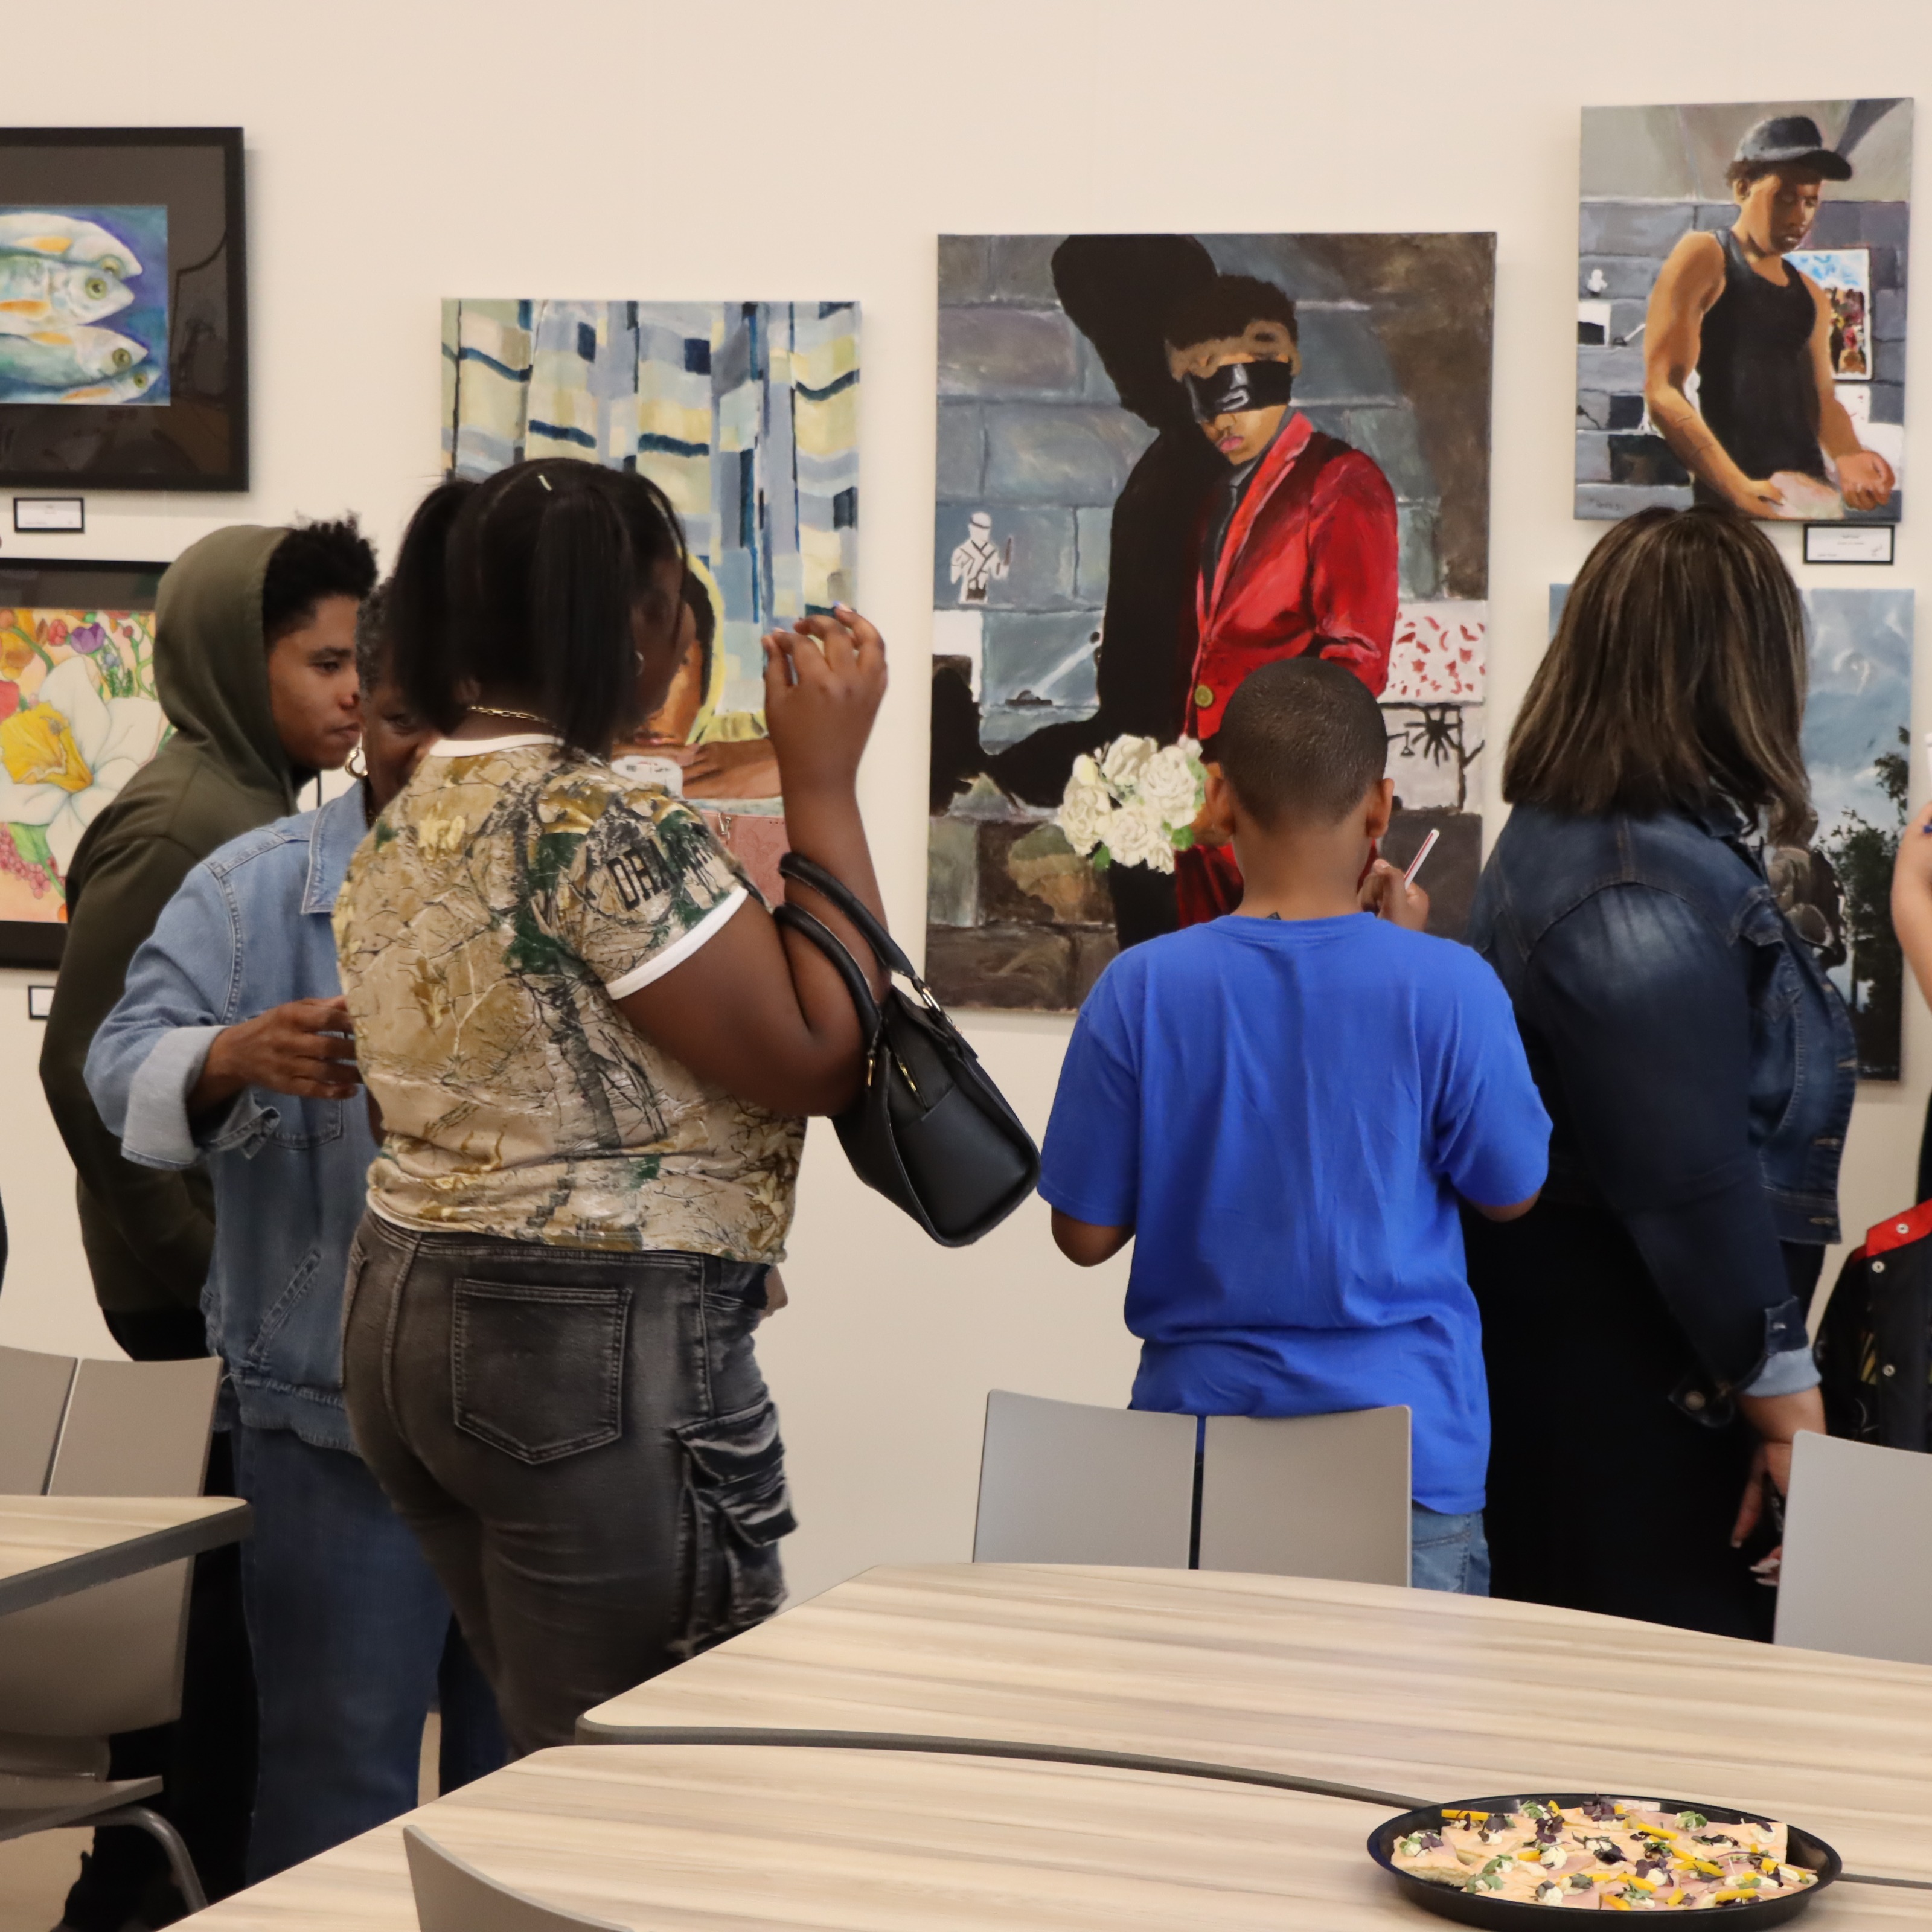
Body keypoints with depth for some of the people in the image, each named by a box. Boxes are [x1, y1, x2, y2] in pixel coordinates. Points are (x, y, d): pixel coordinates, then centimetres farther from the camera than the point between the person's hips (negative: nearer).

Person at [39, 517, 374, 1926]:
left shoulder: (265, 813, 14)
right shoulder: (174, 823, -14)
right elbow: (85, 1065, -19)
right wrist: (202, 1264, -16)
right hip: (213, 1305, -9)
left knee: (228, 1604, 13)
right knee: (219, 1611, -2)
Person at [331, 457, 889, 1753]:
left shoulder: (403, 829, 10)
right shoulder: (607, 825, -17)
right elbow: (819, 1061, -15)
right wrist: (825, 782, -10)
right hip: (601, 1351, -9)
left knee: (554, 1765, 16)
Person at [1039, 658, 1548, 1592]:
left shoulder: (1141, 989, -8)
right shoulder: (1446, 987, -12)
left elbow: (1085, 1231, -1)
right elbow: (1510, 1192, 4)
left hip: (1200, 1421, 2)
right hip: (1408, 1444, -1)